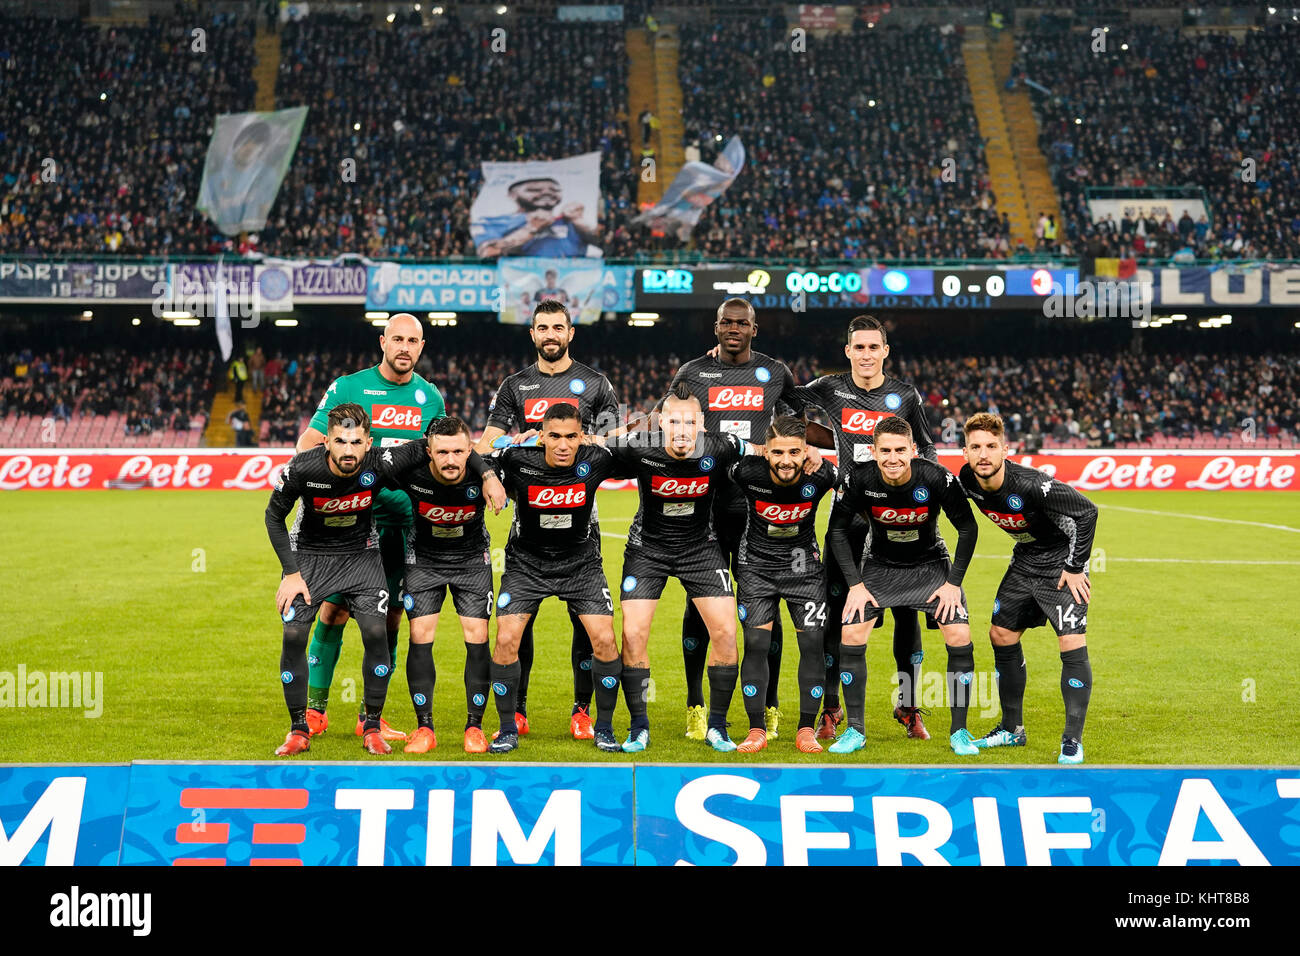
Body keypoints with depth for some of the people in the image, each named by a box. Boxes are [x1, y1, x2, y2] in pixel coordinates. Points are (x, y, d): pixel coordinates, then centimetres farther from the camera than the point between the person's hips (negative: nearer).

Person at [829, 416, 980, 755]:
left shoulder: (937, 478, -26)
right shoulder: (857, 478, -23)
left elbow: (968, 528, -12)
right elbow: (837, 531, -9)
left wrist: (953, 583, -13)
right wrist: (855, 584, -13)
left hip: (931, 564, -1)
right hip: (880, 564, 1)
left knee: (960, 636, -16)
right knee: (851, 634, -13)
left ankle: (959, 732, 1)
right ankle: (854, 731, 2)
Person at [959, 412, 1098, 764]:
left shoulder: (1030, 484, -33)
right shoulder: (968, 480, -13)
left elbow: (1087, 511, -26)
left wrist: (1075, 567, -20)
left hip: (1062, 561, -7)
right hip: (1025, 560, 7)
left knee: (1073, 645, -17)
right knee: (1001, 636, 10)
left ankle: (1073, 740, -5)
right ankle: (1012, 729, 25)